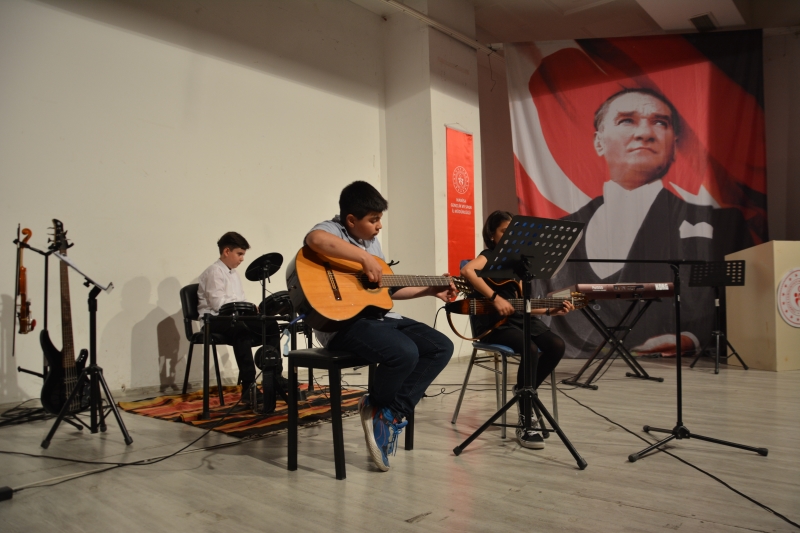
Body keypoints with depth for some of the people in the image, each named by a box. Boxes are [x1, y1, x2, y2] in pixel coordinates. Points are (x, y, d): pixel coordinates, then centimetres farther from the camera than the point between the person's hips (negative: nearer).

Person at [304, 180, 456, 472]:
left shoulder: (372, 241, 18)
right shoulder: (332, 230, -8)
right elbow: (315, 239, -36)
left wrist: (431, 290, 19)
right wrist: (365, 258, -30)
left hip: (380, 316, 9)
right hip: (344, 322, -9)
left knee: (442, 347, -2)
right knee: (404, 353, -32)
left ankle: (389, 414, -3)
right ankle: (375, 408, 1)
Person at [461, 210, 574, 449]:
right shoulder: (489, 256, -2)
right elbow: (467, 270, -28)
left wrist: (550, 311, 5)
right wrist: (495, 298, -28)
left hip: (518, 317, 7)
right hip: (492, 321, -7)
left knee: (556, 346, -15)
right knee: (531, 350, -30)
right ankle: (525, 424, -19)